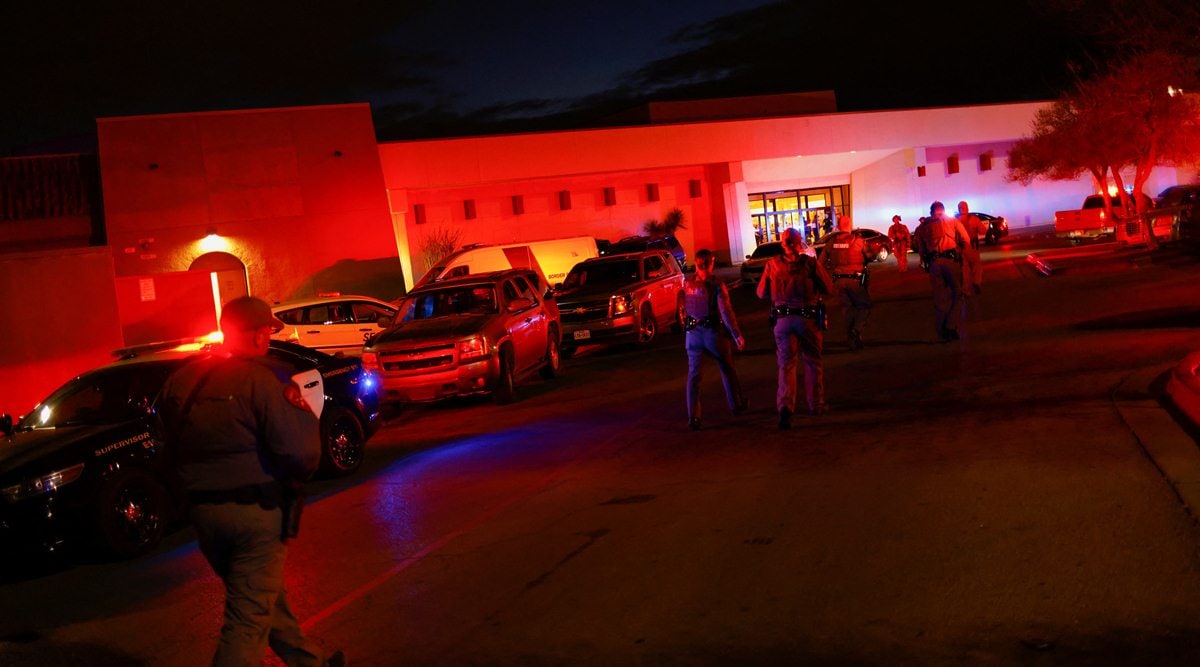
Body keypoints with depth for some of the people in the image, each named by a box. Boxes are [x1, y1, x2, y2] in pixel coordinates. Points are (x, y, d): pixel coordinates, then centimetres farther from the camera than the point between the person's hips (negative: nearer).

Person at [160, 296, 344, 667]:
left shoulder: (180, 381, 5)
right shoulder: (259, 379, -15)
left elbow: (174, 448, 14)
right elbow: (298, 451, -18)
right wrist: (302, 413, 0)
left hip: (202, 509, 7)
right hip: (256, 510, -7)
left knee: (264, 597, 22)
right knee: (249, 617, 0)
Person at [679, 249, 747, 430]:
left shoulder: (687, 283, 0)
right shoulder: (716, 284, -12)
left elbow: (682, 310, 6)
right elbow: (726, 312, -17)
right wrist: (737, 335, -16)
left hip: (693, 333, 2)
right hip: (714, 333, -2)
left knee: (693, 374, 4)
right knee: (727, 369, 18)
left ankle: (693, 417, -4)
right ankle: (736, 405, 33)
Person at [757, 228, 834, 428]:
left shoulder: (772, 265, -3)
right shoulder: (811, 263, -7)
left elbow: (762, 293, 4)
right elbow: (828, 288, -1)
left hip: (782, 319, 1)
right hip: (808, 318, -1)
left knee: (786, 363, 4)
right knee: (813, 362, 16)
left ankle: (785, 406, -14)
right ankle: (815, 404, 25)